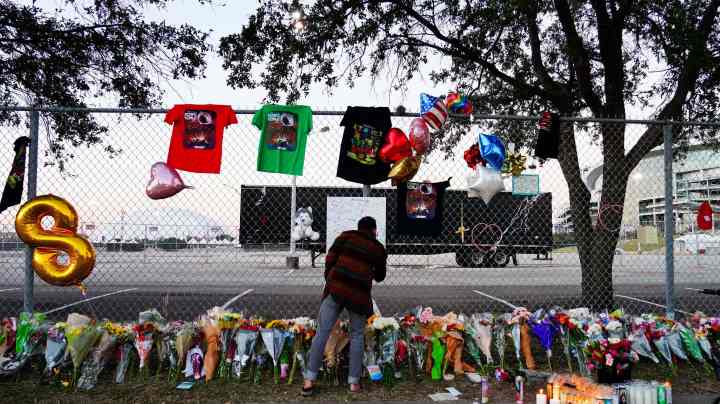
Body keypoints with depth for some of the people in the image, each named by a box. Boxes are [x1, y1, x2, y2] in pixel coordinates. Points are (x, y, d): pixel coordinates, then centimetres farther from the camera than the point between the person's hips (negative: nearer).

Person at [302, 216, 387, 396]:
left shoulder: (347, 236, 10)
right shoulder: (379, 249, 13)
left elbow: (330, 258, 3)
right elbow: (380, 277, 25)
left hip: (336, 287, 0)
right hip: (359, 293, 0)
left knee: (322, 332, 3)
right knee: (357, 335, 17)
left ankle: (309, 380, 0)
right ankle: (354, 382, 14)